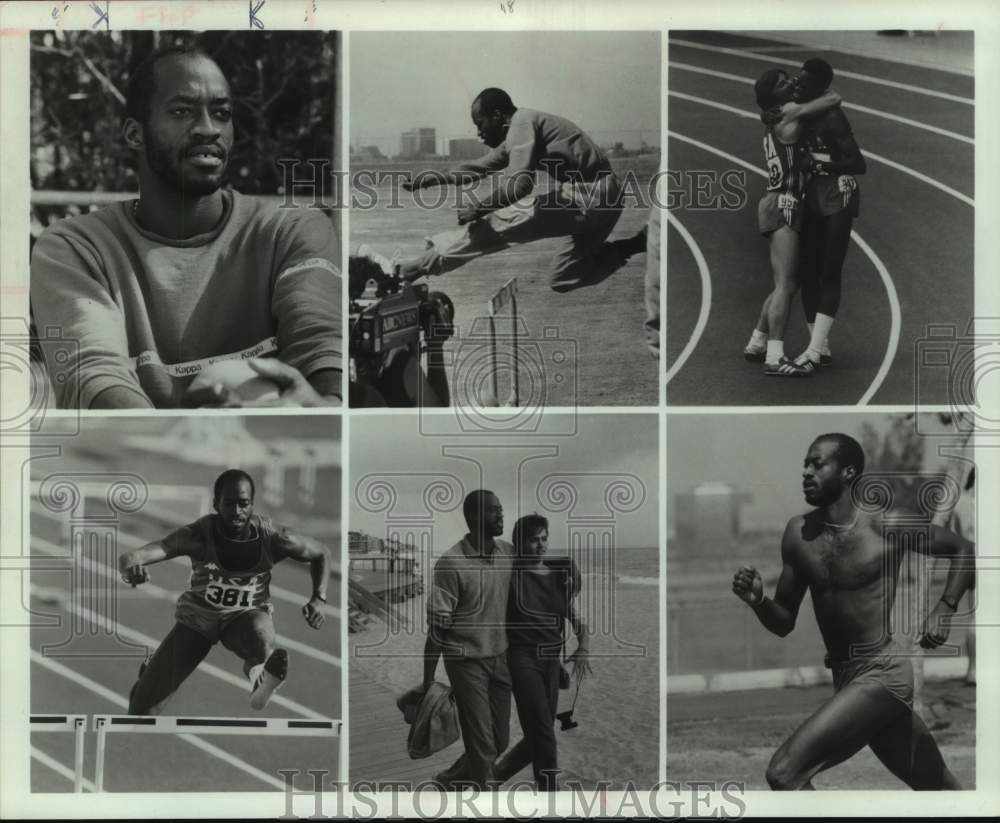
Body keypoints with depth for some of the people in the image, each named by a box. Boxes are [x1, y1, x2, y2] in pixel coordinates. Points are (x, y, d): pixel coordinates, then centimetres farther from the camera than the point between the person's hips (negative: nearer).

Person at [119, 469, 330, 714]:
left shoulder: (272, 537, -22)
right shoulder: (197, 536, -26)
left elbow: (322, 554, -1)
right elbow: (130, 557, -38)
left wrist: (318, 599, -13)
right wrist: (130, 567, -61)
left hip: (248, 615, -1)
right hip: (197, 617, 1)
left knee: (262, 639, -44)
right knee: (142, 708, 5)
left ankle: (257, 669, -11)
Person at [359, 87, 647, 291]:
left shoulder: (522, 122, -11)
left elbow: (520, 183, -23)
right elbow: (479, 167, 28)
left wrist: (478, 208, -14)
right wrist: (438, 178, 15)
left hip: (588, 196, -10)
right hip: (601, 199, 10)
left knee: (494, 225, -11)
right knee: (563, 279, 21)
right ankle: (632, 246, 17)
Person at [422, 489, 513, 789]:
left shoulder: (509, 553, 0)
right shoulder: (451, 563, -16)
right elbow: (437, 625, -14)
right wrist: (428, 680, -12)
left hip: (500, 658, 6)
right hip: (467, 661, -6)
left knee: (500, 740, 13)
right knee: (481, 744, -2)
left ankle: (449, 780, 36)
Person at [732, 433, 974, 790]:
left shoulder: (887, 526, -10)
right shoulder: (798, 533, 3)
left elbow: (964, 549, 4)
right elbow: (784, 623, 8)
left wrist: (944, 609, -8)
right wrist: (758, 601, -12)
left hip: (883, 675, -6)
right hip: (846, 680, 6)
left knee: (784, 772, -19)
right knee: (937, 787, 20)